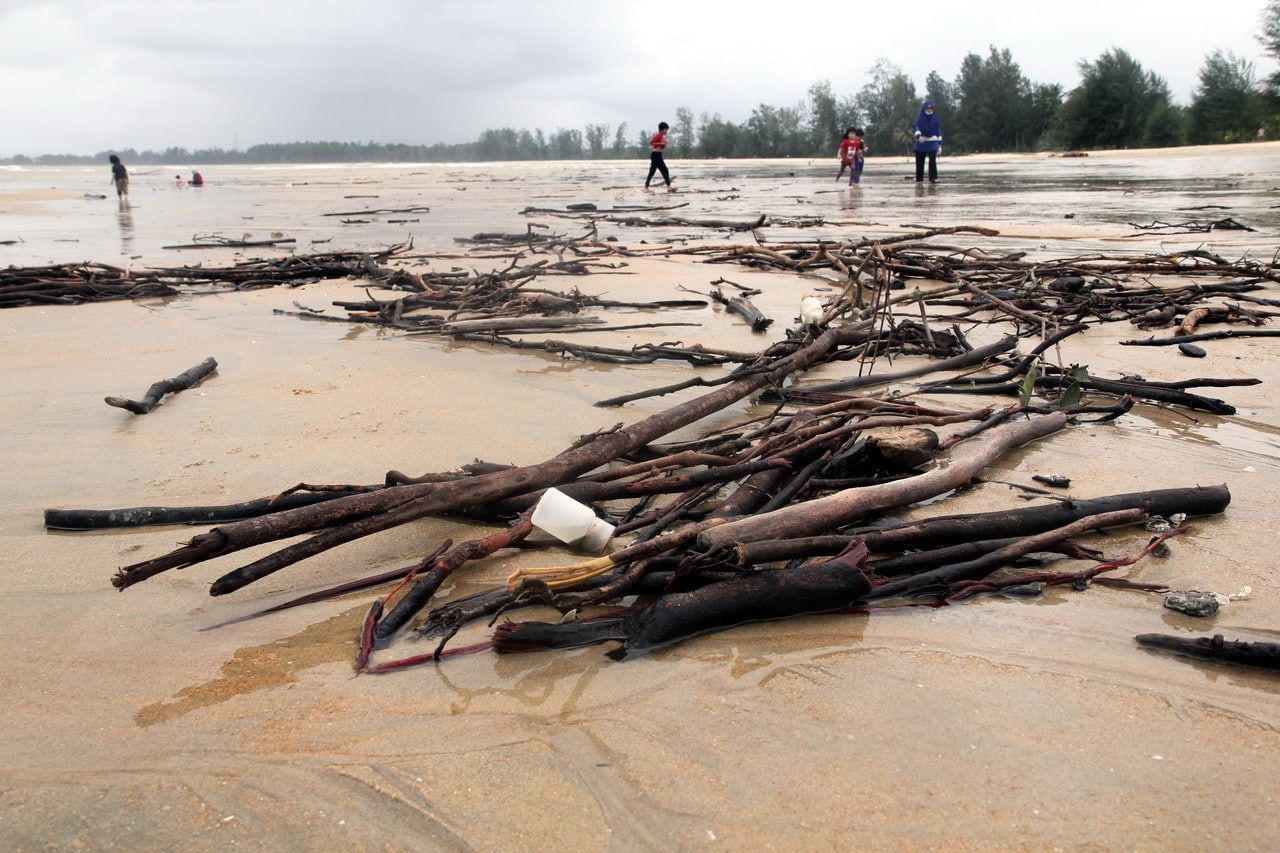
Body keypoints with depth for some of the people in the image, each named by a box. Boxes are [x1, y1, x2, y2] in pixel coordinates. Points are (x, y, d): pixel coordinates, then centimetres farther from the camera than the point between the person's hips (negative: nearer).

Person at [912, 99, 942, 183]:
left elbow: (939, 131, 9)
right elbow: (916, 128, -14)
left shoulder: (935, 118, 6)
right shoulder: (920, 118, 1)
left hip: (932, 143, 0)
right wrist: (919, 136, -36)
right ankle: (919, 178, 15)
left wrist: (940, 144, 5)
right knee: (920, 161, 3)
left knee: (932, 160, -16)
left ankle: (933, 178, -20)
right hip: (921, 143, 0)